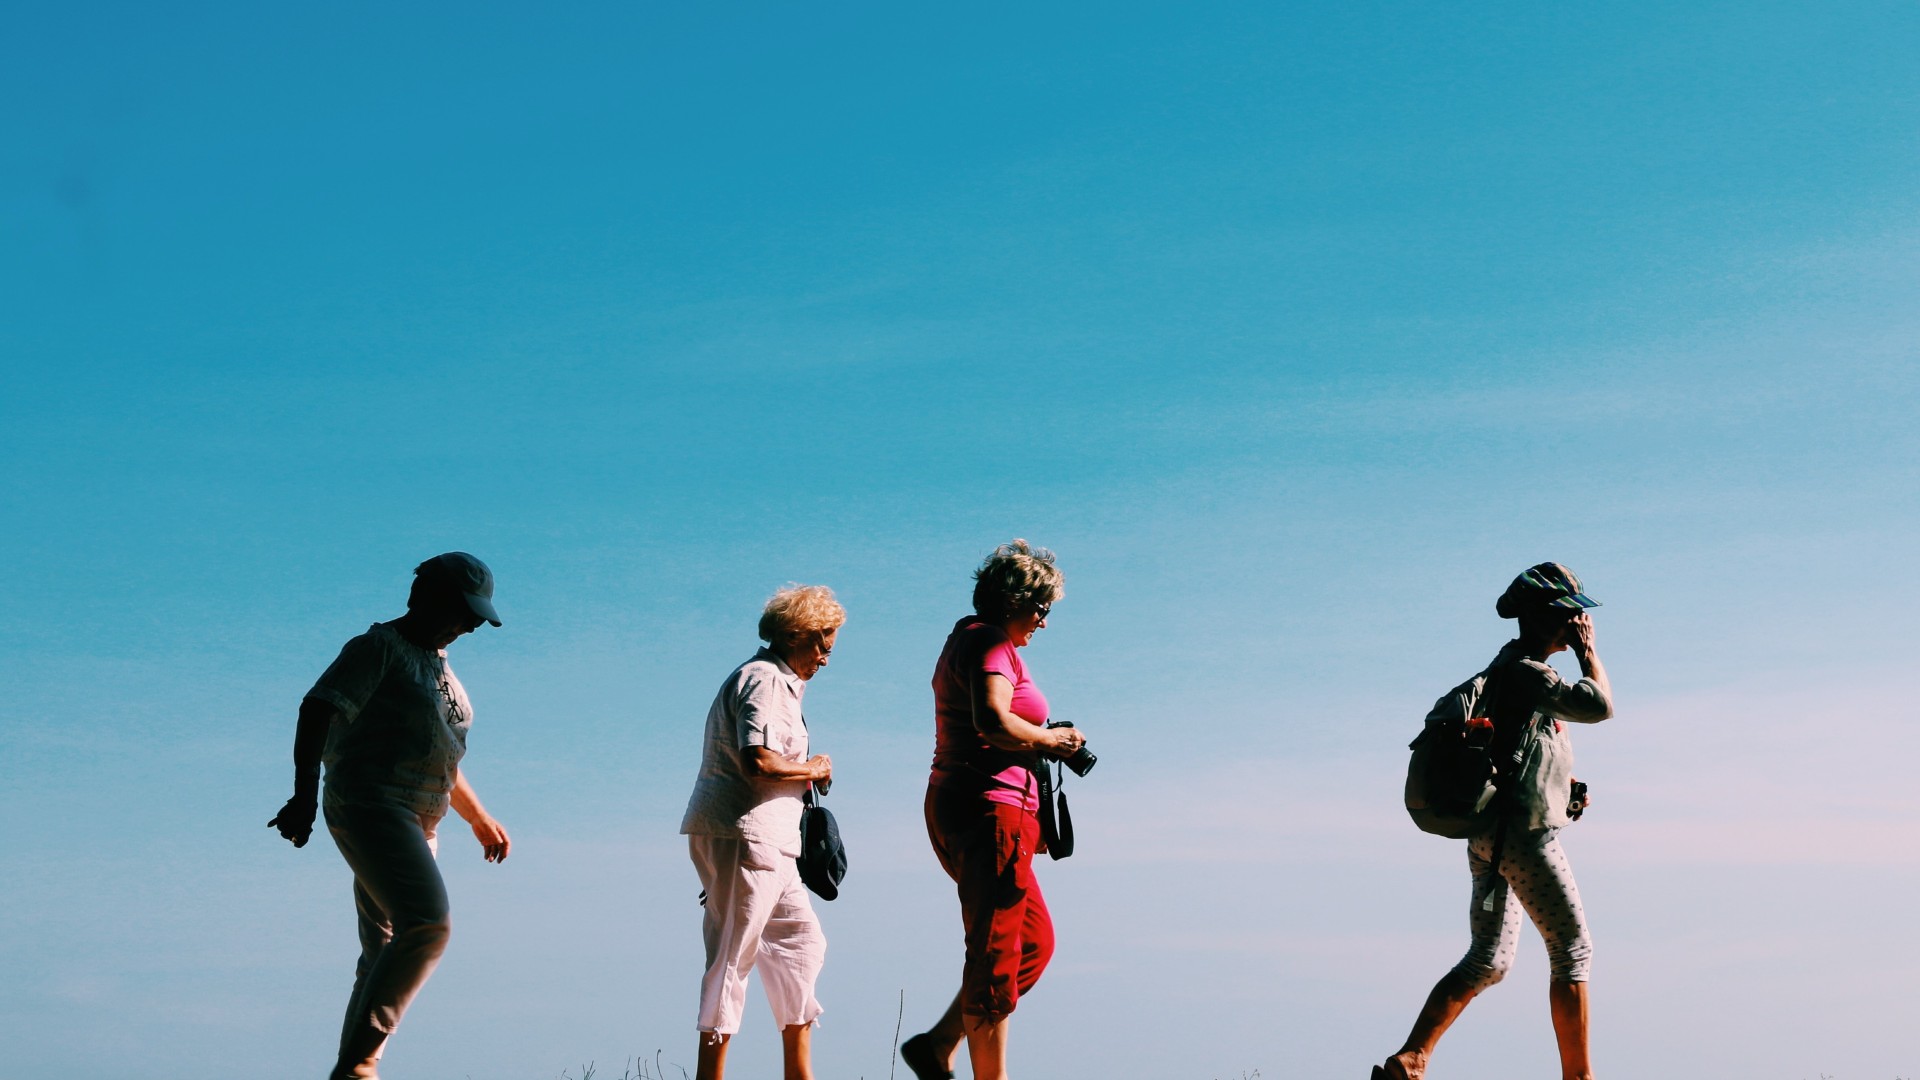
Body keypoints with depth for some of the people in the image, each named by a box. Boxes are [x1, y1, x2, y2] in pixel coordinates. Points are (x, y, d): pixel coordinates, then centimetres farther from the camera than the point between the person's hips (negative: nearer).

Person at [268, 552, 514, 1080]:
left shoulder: (438, 665, 22)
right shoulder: (379, 648, -4)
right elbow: (317, 711, -15)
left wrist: (479, 818, 36)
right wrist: (304, 797, -27)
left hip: (417, 825, 9)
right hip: (369, 808, -9)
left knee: (387, 954, 4)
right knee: (427, 925, -23)